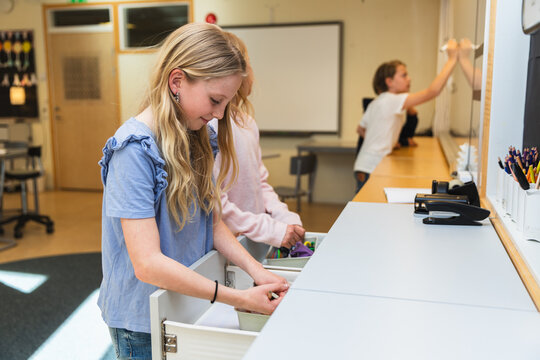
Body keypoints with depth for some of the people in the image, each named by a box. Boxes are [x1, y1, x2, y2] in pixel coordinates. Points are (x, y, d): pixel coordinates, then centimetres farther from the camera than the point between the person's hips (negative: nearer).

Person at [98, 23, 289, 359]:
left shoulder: (194, 141, 0)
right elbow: (148, 264, -27)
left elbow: (213, 221, 4)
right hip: (143, 322, -7)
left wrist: (256, 269, -12)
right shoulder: (134, 150, -24)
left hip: (189, 303, 7)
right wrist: (240, 299, -27)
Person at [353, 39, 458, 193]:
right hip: (371, 169, -10)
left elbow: (360, 129, 28)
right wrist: (452, 60, -18)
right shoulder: (391, 100, -13)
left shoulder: (375, 104, 16)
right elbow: (432, 91, -22)